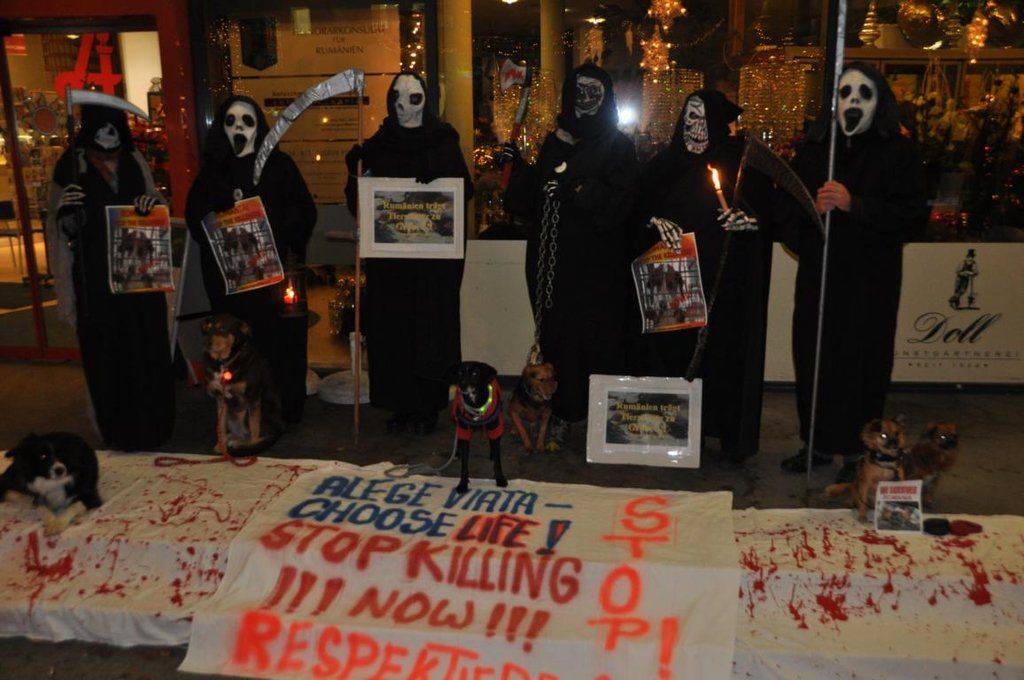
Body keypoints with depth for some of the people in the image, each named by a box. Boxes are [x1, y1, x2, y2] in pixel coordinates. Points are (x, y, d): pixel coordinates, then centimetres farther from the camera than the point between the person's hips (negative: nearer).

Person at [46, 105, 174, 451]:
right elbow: (56, 230, 1)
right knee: (106, 354, 2)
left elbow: (155, 212, 15)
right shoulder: (71, 165, -5)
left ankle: (153, 424, 25)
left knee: (147, 350, 8)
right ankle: (119, 432, 17)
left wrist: (153, 202, -5)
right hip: (96, 280, -3)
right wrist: (63, 212, -19)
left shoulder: (134, 161, 5)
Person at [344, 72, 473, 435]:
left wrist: (440, 181, -20)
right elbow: (357, 204, 8)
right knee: (392, 327, 2)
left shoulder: (444, 143, 3)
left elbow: (466, 191, -1)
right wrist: (355, 173, -11)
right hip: (388, 254, 2)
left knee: (431, 326, 1)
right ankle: (401, 404, 14)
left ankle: (428, 406, 12)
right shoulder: (376, 146, 8)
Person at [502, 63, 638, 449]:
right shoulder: (554, 144, 13)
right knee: (556, 335, 6)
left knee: (598, 338, -1)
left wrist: (576, 188, -22)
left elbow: (619, 203, -12)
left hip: (596, 266, -4)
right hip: (554, 262, 4)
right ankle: (562, 414, 16)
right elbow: (531, 198, 11)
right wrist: (518, 166, -4)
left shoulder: (618, 147, -1)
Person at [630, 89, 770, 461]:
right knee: (670, 346, 2)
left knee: (719, 350, 1)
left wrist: (746, 219, -20)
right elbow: (639, 207, 10)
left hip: (722, 281, -2)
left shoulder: (741, 165, 1)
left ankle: (727, 432, 13)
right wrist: (655, 222, -11)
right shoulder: (665, 163, 8)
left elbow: (765, 215, 2)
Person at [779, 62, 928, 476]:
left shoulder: (897, 152, -2)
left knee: (861, 362, 0)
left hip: (869, 279, -3)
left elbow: (914, 217, -10)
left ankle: (857, 452, 14)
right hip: (817, 273, 3)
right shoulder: (813, 149, 9)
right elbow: (786, 207, 10)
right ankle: (817, 443, 20)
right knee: (812, 356, 5)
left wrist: (853, 204, -21)